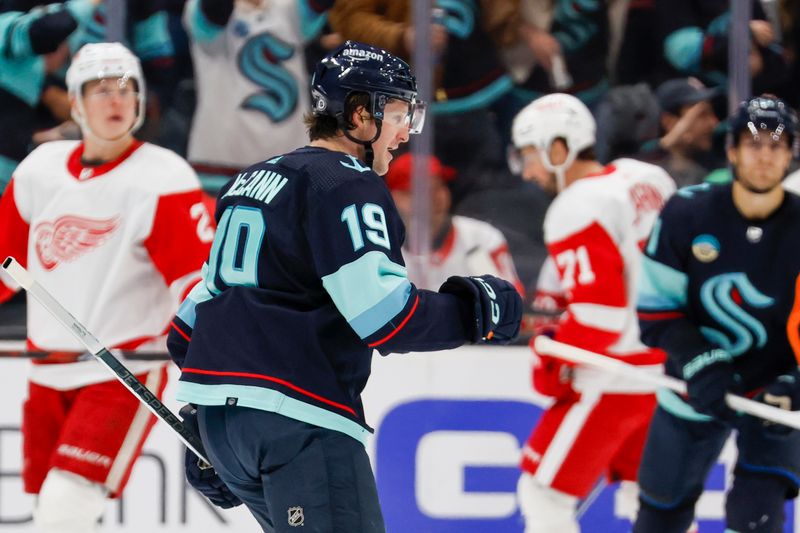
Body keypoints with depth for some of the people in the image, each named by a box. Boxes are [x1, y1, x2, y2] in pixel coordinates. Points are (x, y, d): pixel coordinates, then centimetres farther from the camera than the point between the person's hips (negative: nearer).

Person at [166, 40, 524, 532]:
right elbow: (382, 314, -17)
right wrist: (474, 310, -2)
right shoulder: (347, 185, -7)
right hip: (296, 421, -10)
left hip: (218, 417, 10)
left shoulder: (252, 181, 21)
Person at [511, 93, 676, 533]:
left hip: (616, 383, -8)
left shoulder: (576, 209, -17)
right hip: (668, 370, 9)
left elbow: (598, 310, -23)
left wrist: (552, 365, -10)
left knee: (544, 492, 0)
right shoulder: (648, 179, 7)